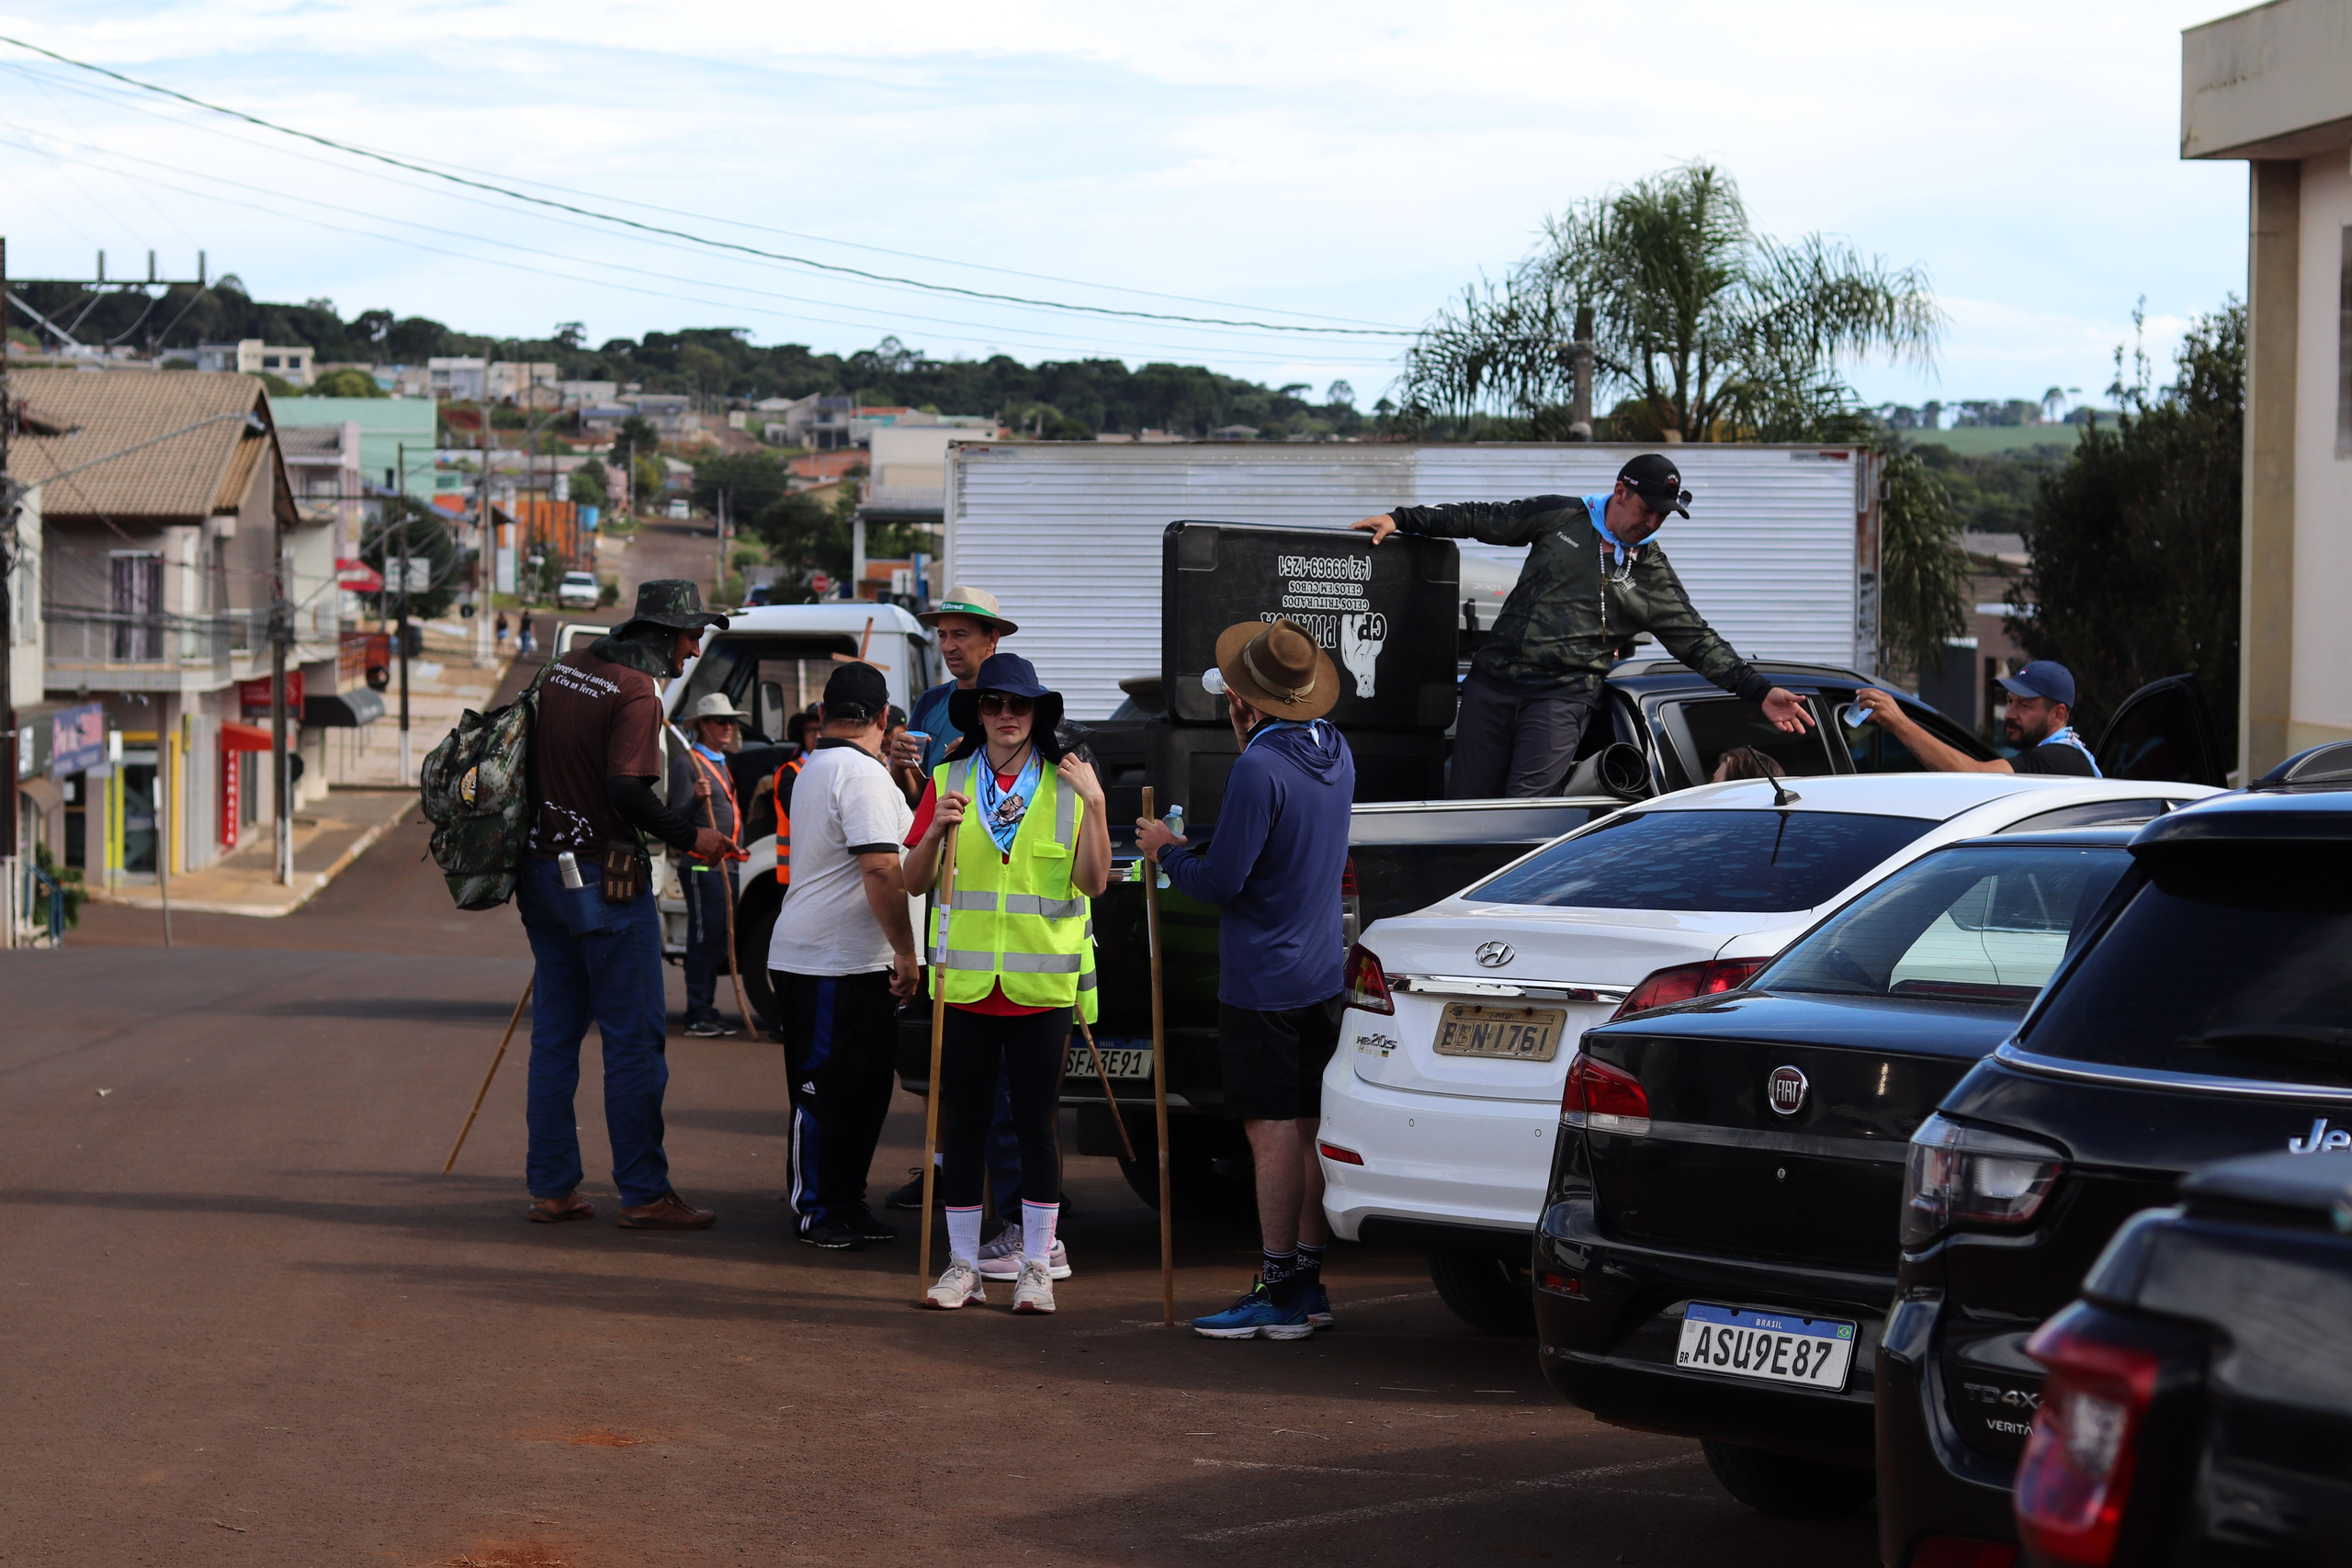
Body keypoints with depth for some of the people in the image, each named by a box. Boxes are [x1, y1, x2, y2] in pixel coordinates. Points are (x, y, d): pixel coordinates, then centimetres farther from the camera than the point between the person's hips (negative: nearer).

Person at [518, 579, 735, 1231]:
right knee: (635, 1038, -2)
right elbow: (628, 791, -24)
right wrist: (690, 837, -13)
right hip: (605, 879, -8)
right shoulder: (636, 692, -15)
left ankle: (551, 1187, 14)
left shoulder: (564, 669, 11)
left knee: (554, 1035, 12)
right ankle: (643, 1194, 0)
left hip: (543, 873, 8)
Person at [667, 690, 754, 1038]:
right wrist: (697, 798, -31)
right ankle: (698, 1016, -8)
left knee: (718, 942, 9)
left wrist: (736, 859, 25)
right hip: (701, 865, -9)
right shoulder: (687, 762, -5)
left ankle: (708, 1013, 14)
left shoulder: (725, 764, 21)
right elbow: (677, 816, -13)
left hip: (726, 865, 9)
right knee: (704, 940, -10)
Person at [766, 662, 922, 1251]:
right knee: (825, 1090, -2)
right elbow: (881, 870, -22)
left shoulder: (814, 769, 16)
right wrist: (906, 950, -17)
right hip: (834, 965, -10)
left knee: (867, 1087, 13)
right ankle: (816, 1209, 4)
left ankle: (845, 1203, 19)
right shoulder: (863, 773, -16)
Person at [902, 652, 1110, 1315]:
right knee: (964, 1121, 5)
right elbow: (914, 880, 5)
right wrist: (937, 830, -14)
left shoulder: (1066, 784, 3)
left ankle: (1036, 1267, 8)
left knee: (1038, 1121, 2)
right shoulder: (949, 781, 6)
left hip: (1042, 982, -1)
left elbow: (1093, 880, -4)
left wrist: (1095, 804, -16)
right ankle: (963, 1265, 12)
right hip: (965, 980, 1)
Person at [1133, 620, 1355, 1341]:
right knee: (1310, 1132, 12)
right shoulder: (1336, 756, 8)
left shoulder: (1260, 768, -20)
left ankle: (1279, 1294, -3)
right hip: (1324, 975, 9)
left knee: (1275, 1134, -5)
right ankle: (1308, 1283, 19)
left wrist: (1166, 852, 0)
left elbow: (1221, 881, -19)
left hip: (1265, 982, -9)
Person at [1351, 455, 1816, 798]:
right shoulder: (1560, 517, 9)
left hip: (1563, 698, -2)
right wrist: (1402, 519, 13)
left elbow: (1699, 643, 7)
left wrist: (1760, 691, -2)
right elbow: (1482, 519, 16)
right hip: (1492, 682, 2)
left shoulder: (1652, 574, 9)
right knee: (1465, 803, -1)